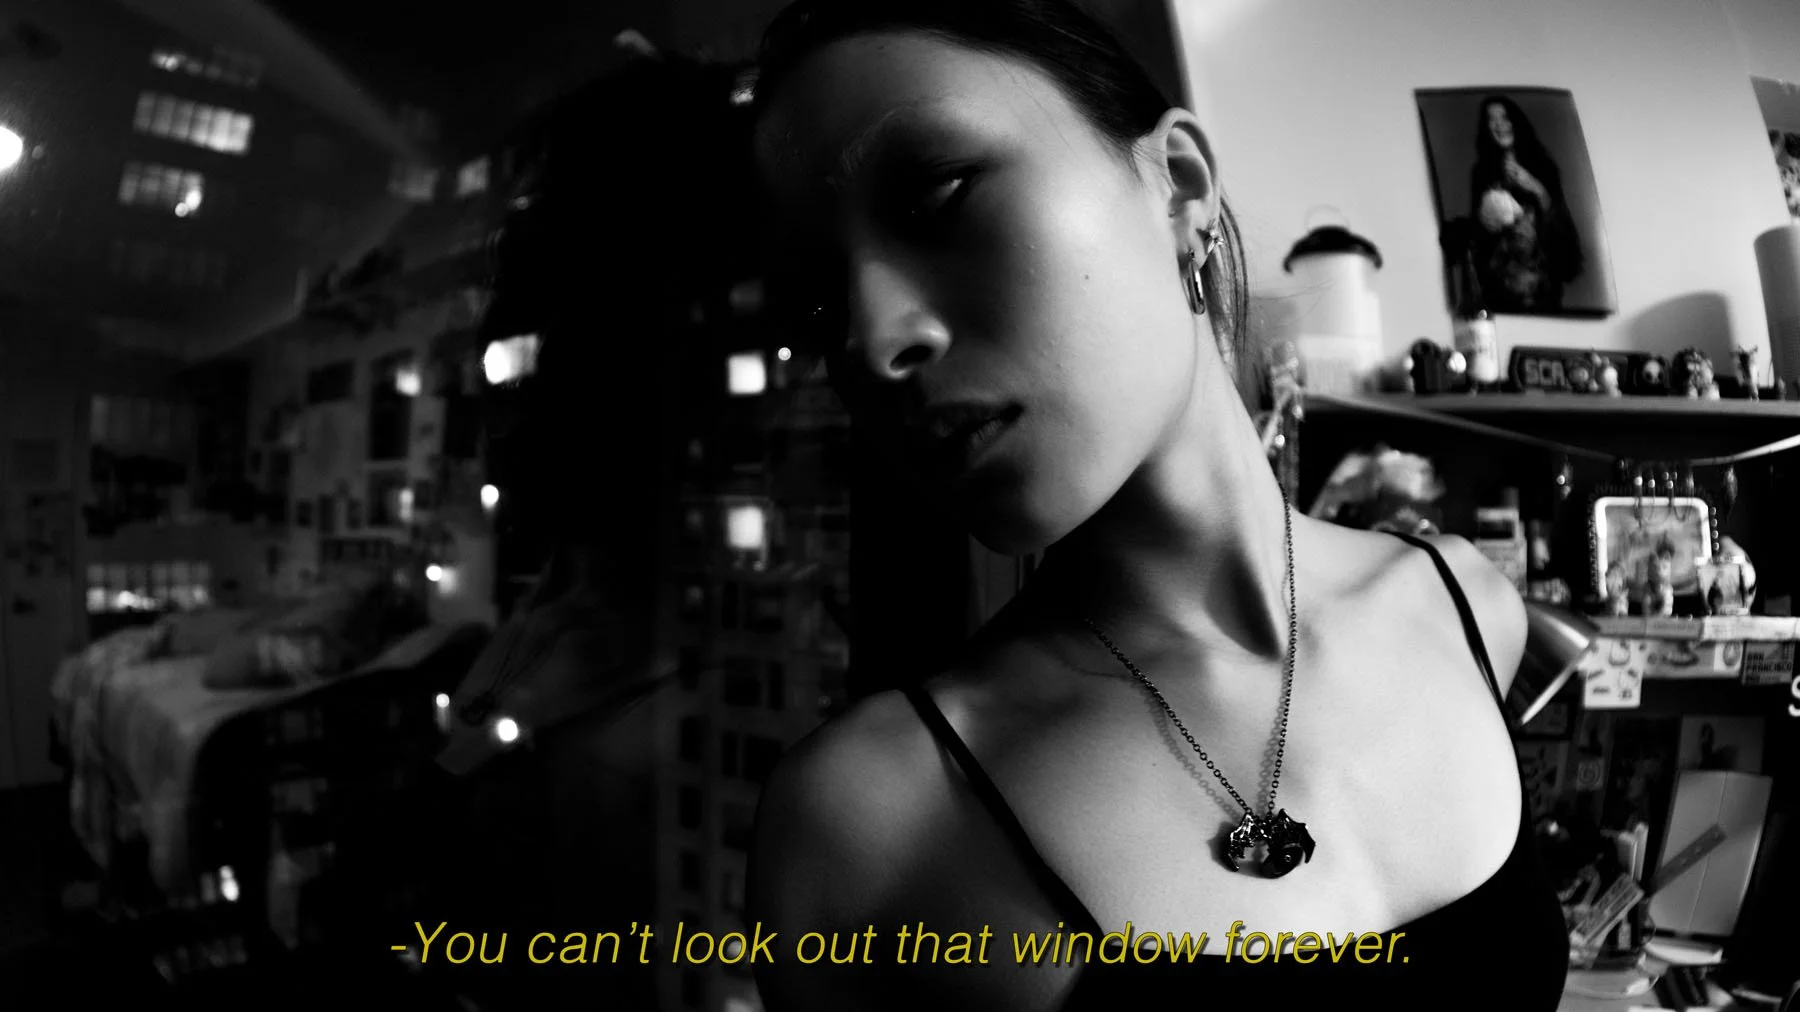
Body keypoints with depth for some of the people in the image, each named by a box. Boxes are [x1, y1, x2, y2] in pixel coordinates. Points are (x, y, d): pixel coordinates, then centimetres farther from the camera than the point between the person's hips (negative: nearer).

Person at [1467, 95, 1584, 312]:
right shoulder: (1482, 172, 10)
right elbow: (1476, 224, 12)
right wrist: (1486, 217, -9)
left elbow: (1559, 217, 9)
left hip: (1542, 260, 0)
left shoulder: (1541, 164, 10)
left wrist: (1538, 190, -6)